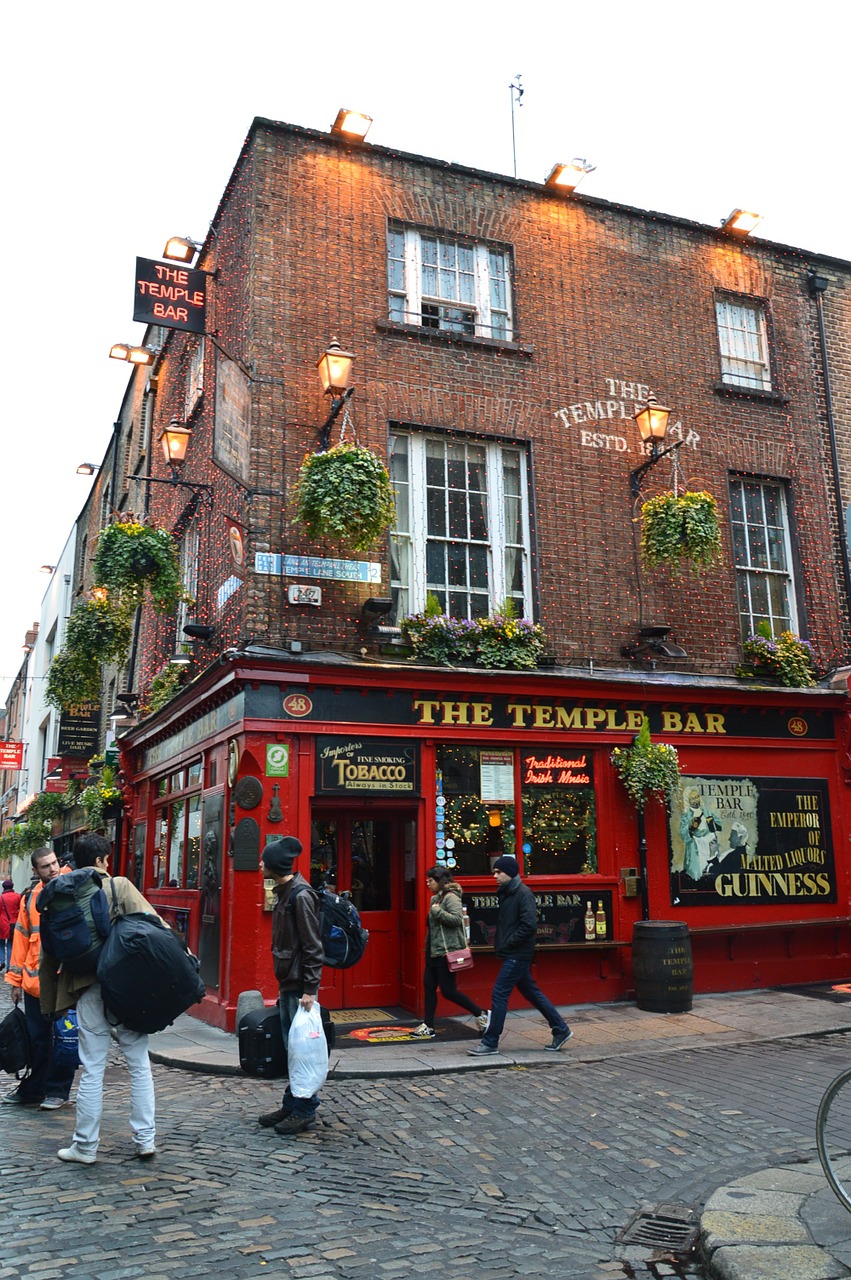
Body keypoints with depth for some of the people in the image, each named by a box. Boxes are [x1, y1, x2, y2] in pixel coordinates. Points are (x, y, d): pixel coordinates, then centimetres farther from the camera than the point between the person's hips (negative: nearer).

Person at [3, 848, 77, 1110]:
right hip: (35, 982, 4)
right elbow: (21, 940, 12)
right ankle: (32, 1090, 27)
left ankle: (57, 1091, 21)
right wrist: (16, 980, 11)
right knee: (36, 1039, 13)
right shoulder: (29, 899, 7)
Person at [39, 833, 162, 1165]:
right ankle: (145, 1139, 14)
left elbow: (49, 954, 8)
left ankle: (85, 1146, 17)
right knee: (139, 1064, 9)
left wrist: (50, 1001, 16)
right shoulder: (119, 886, -3)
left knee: (92, 1069, 10)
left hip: (88, 989, 2)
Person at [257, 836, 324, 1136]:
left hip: (300, 985, -9)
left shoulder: (300, 894, -16)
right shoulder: (283, 892, 12)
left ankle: (305, 1110, 10)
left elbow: (312, 945, -18)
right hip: (288, 982, 9)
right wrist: (284, 984, 19)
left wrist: (309, 989, -20)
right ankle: (292, 1104, 25)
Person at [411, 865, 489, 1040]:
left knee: (448, 990, -5)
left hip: (446, 951, -9)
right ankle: (428, 1027, 13)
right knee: (429, 986, 7)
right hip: (434, 951, 10)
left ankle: (482, 1014, 9)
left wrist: (437, 912, -23)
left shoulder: (451, 897, -14)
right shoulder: (436, 898, 15)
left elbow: (457, 919, -26)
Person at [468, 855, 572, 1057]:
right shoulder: (505, 893, 13)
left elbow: (529, 925, -23)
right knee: (531, 992, 15)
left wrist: (507, 944, -17)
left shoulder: (523, 894, -15)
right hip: (512, 955, 9)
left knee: (499, 994, -7)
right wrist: (500, 943, 6)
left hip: (518, 955, -9)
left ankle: (490, 1042, 2)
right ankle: (560, 1029, 25)